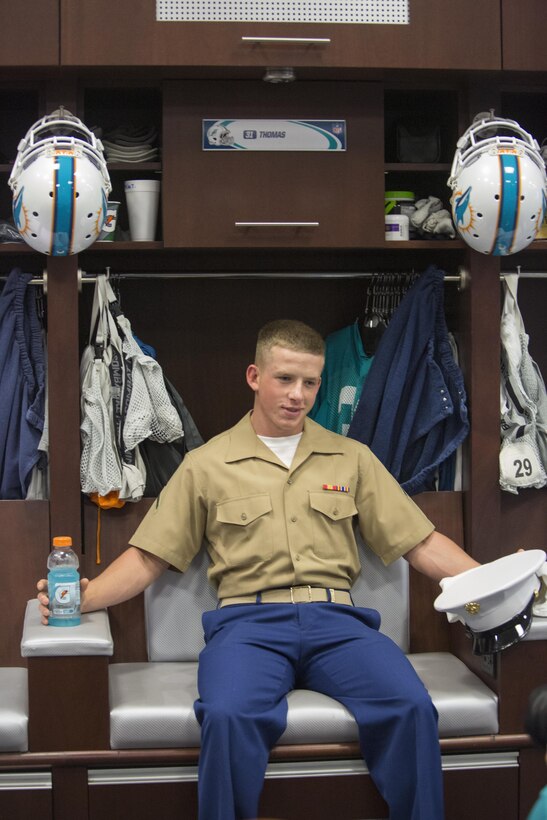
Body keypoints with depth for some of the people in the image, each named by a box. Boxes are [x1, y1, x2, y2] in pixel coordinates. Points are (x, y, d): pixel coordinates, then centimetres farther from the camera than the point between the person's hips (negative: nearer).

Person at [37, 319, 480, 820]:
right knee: (228, 715, -34)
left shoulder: (351, 458, 18)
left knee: (412, 708, -28)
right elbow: (148, 558, 12)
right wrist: (85, 597, -6)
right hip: (249, 620, -1)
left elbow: (422, 544, 16)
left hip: (335, 618, 2)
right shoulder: (206, 465, 14)